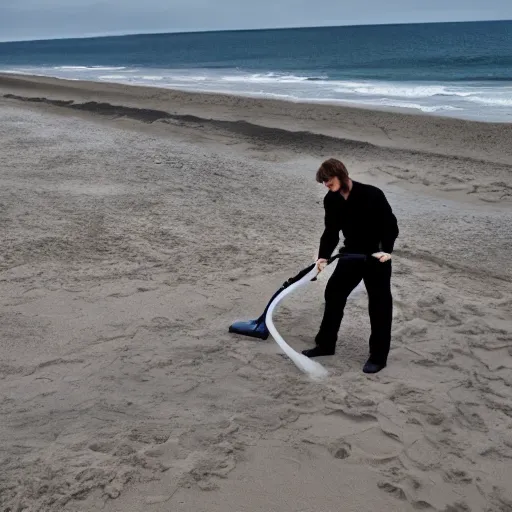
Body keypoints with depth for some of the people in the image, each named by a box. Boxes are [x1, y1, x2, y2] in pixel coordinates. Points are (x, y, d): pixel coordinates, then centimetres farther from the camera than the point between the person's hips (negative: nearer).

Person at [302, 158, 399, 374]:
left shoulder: (372, 195, -23)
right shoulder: (331, 200, -5)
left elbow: (391, 224, -18)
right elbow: (331, 231, -2)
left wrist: (386, 250, -31)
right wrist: (323, 256, -15)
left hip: (377, 256, -6)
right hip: (351, 253, 6)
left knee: (379, 305, 1)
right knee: (333, 293, 10)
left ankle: (378, 356, 12)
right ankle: (326, 344, 25)